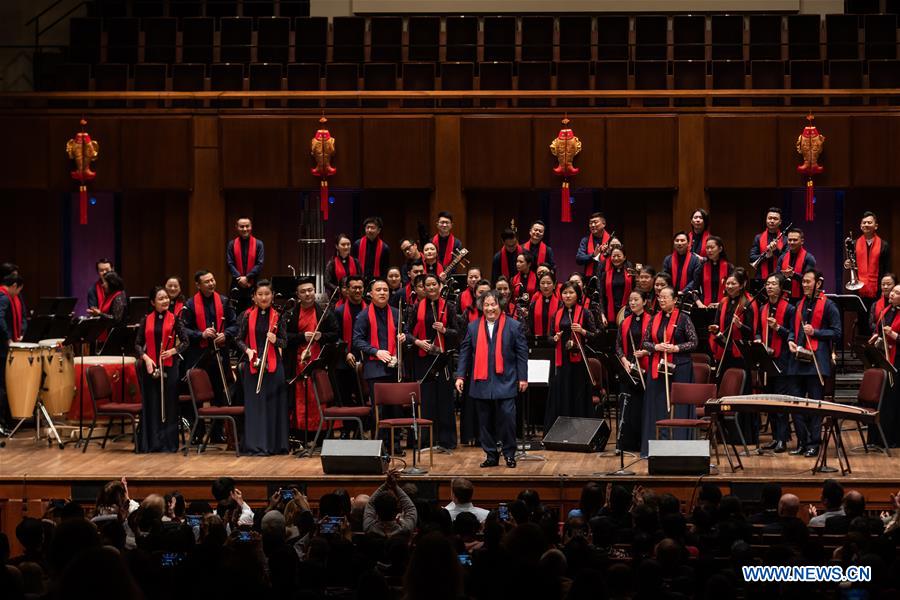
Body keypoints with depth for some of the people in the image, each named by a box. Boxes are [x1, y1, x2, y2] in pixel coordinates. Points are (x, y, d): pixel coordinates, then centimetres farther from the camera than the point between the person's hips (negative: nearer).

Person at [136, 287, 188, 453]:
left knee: (169, 405, 0)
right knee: (151, 405, 3)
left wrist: (173, 351, -14)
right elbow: (138, 344, 7)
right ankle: (150, 443, 9)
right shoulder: (147, 320, 6)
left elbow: (185, 341, 2)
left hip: (169, 366, -1)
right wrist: (145, 358, -9)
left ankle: (168, 442, 7)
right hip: (150, 366, 1)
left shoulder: (175, 319, 2)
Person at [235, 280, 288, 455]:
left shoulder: (277, 316, 5)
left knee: (274, 404, 2)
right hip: (253, 364, -1)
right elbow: (238, 339, 5)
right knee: (255, 404, -2)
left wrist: (276, 340, -15)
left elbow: (285, 341, 6)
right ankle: (256, 445, 0)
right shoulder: (248, 316, 2)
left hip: (273, 364, 1)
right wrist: (247, 350, -14)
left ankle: (276, 444, 9)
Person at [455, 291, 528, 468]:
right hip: (481, 383, 3)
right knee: (485, 420, 6)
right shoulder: (473, 327, 9)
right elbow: (465, 352, 10)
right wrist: (460, 375, 2)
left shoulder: (514, 326, 2)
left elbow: (522, 353, 1)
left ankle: (509, 454, 5)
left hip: (505, 382, -3)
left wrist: (523, 377, -3)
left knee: (507, 418, -7)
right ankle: (491, 455, 14)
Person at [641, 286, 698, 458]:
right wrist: (656, 347, -8)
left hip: (679, 368, -4)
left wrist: (676, 348, -15)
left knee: (678, 407, -3)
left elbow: (694, 342, -3)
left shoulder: (683, 319, -2)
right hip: (657, 367, 4)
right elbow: (645, 341, 12)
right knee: (658, 407, 4)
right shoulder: (655, 319, 10)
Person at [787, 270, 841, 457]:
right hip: (799, 359, 6)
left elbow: (836, 333, -5)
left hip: (818, 362, -6)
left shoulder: (828, 306, -2)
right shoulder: (799, 305, 16)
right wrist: (791, 341, 3)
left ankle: (813, 444, 3)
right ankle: (801, 443, 12)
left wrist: (815, 332, -15)